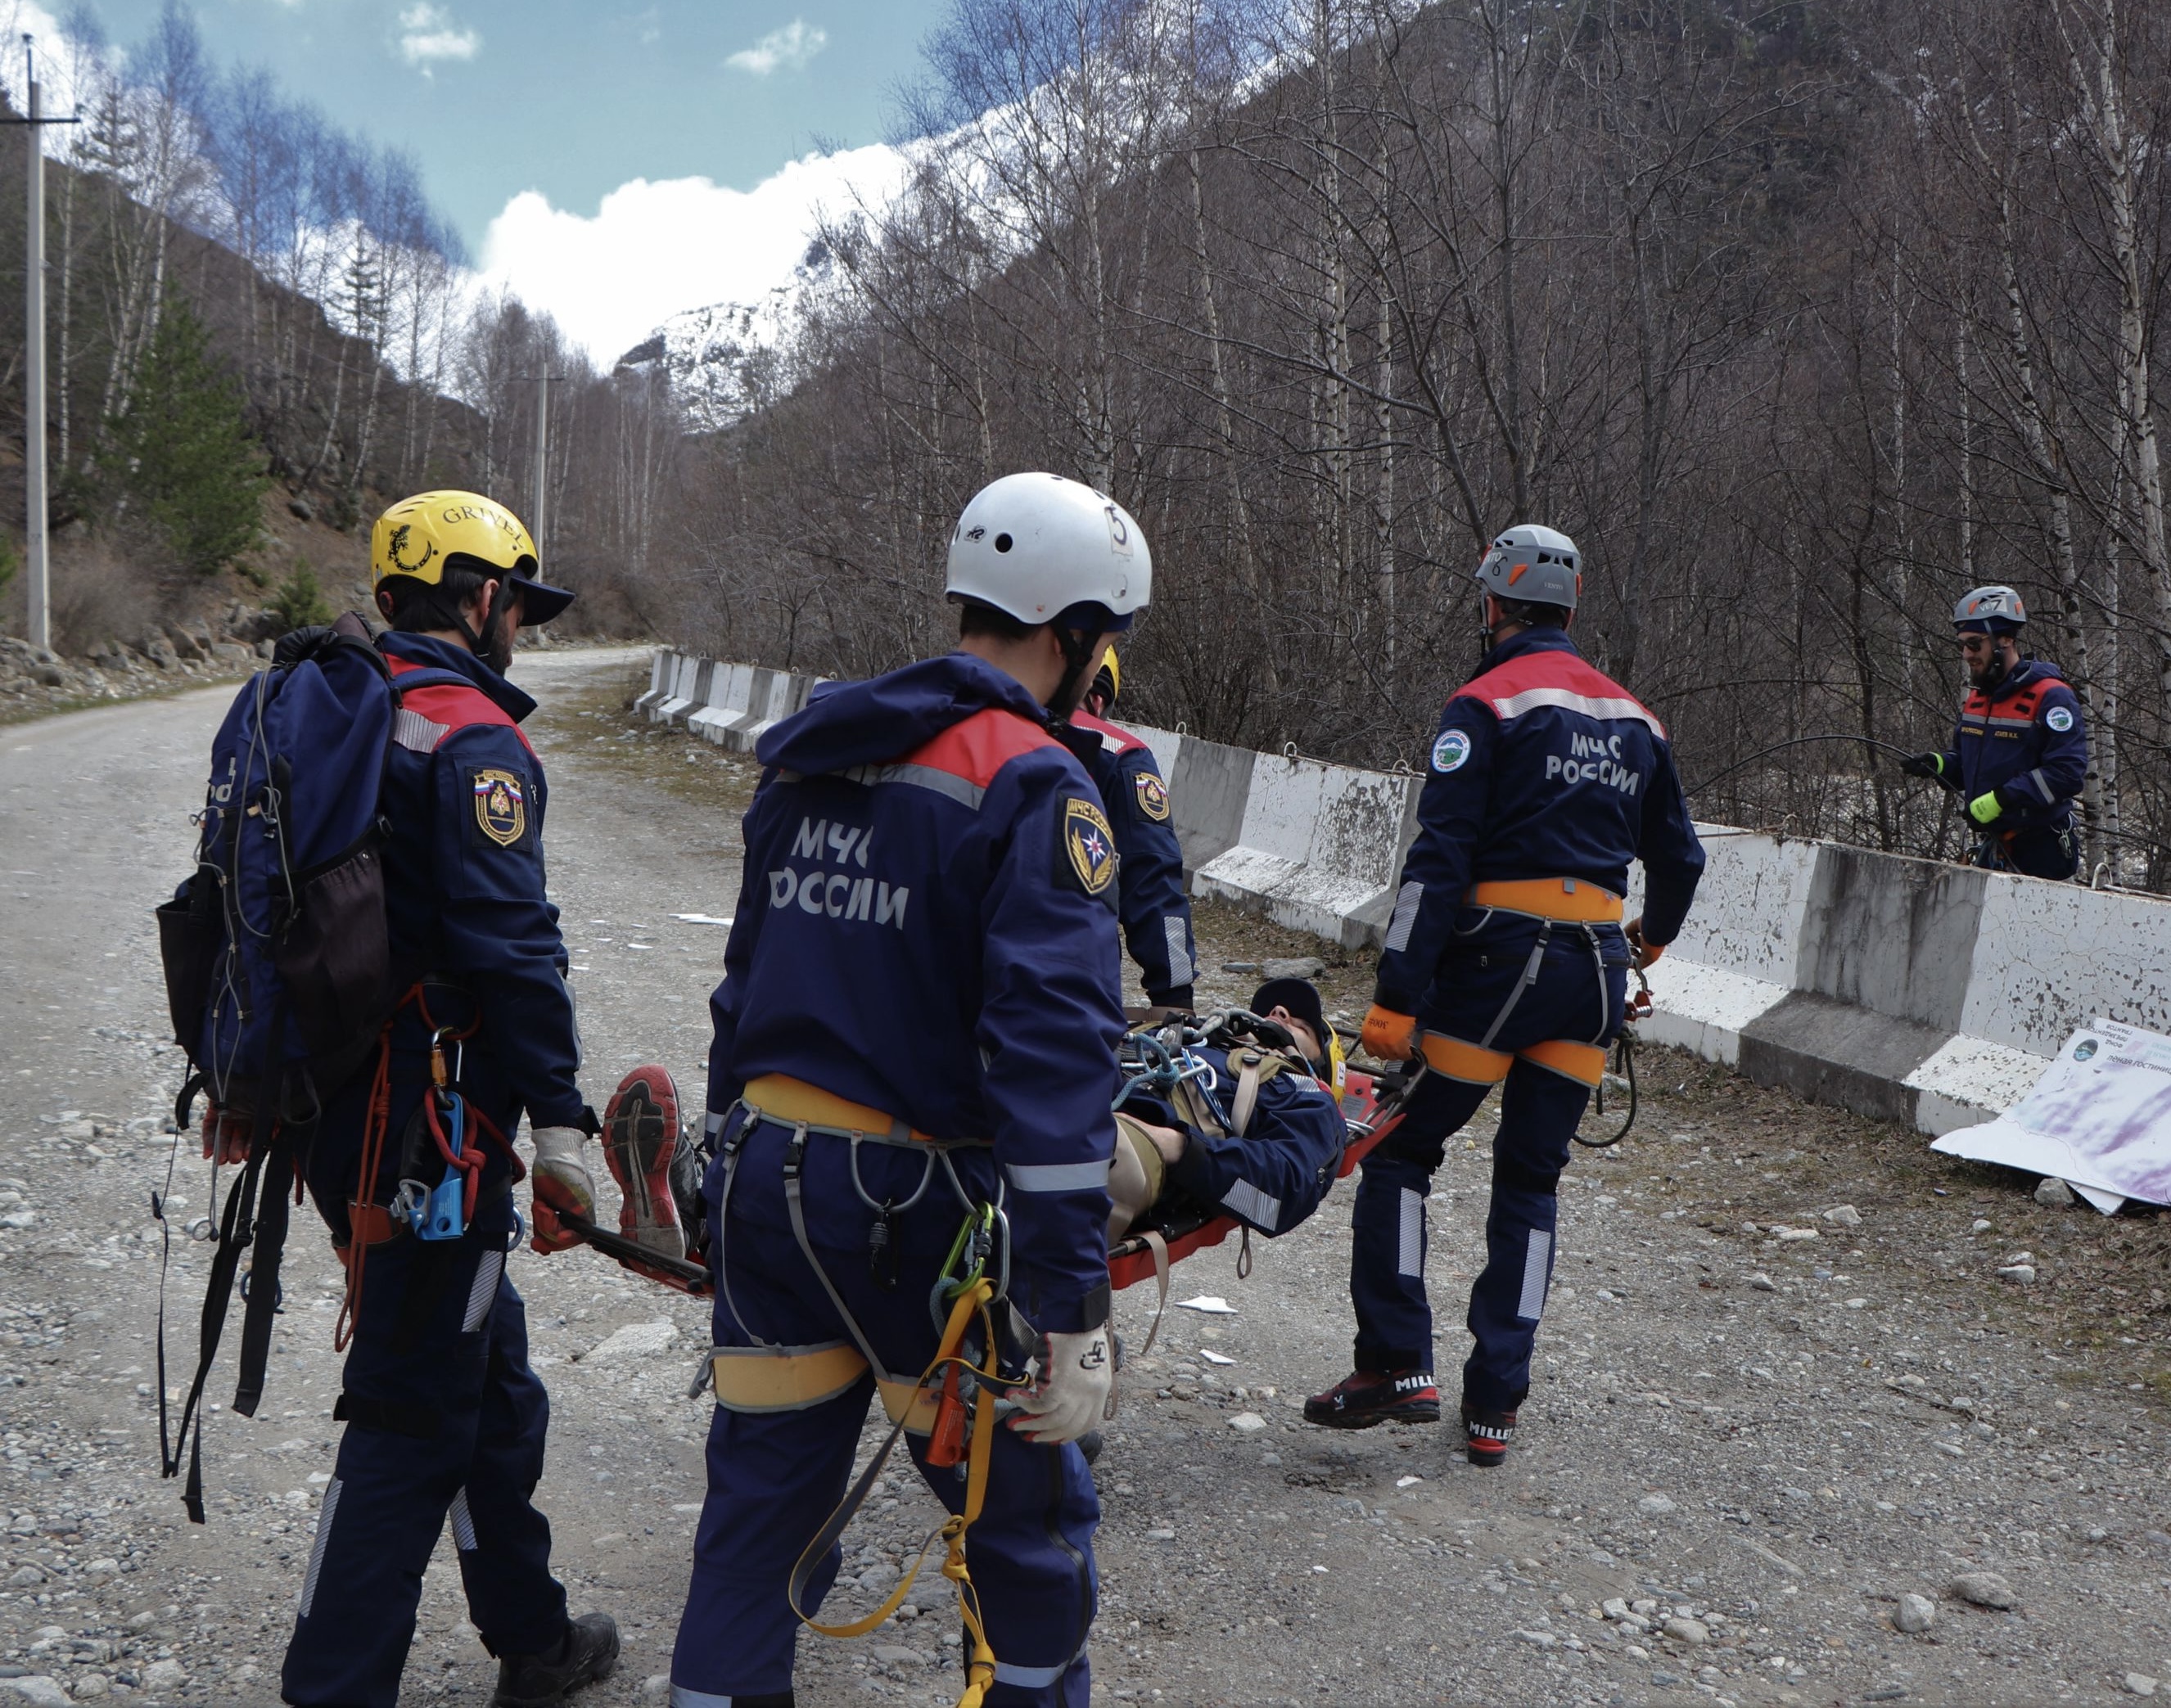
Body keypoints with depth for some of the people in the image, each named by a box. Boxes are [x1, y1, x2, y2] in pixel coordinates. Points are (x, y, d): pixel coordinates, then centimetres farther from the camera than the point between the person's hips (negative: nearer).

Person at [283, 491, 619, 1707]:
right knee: (414, 1412, 1)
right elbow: (510, 944, -22)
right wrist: (559, 1116, -19)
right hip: (427, 1121, -10)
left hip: (330, 1097, 10)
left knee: (491, 1368, 20)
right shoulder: (473, 739, -15)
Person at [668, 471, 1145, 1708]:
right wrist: (1074, 1312, -20)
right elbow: (1054, 1047, -21)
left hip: (761, 1178, 7)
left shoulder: (808, 757, 11)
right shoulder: (1035, 784, -13)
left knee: (764, 1495, 20)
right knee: (1031, 1523, 13)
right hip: (910, 1210, -7)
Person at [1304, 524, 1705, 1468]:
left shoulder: (1488, 703, -6)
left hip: (1497, 958, -6)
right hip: (1596, 968, 6)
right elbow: (1678, 858, 22)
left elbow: (1439, 859, -15)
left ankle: (1396, 1365, 3)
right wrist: (1649, 938, 42)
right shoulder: (1633, 718, 14)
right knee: (1531, 1183, 12)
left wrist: (1396, 997, -16)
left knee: (1400, 1150, 8)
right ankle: (1494, 1406, 14)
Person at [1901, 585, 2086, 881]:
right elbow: (1963, 760, 23)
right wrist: (1937, 764, 0)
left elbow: (2067, 772, -21)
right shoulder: (1977, 698, 14)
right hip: (1994, 847, 8)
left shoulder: (2051, 697, -13)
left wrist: (2001, 798, -24)